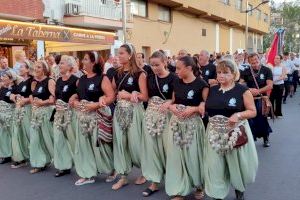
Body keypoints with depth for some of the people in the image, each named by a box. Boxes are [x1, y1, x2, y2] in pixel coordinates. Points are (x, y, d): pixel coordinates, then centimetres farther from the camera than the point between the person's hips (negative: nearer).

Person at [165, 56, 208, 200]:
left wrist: (194, 108, -21)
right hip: (176, 122, 5)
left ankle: (198, 185, 31)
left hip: (193, 123, -4)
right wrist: (171, 106, -5)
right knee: (176, 155, 6)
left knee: (193, 155, 5)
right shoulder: (176, 83, 6)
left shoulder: (201, 84, -10)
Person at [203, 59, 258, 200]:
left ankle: (239, 188, 40)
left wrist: (238, 115, -21)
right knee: (215, 165, 6)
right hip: (215, 132, 4)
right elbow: (206, 108, 16)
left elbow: (253, 111, -6)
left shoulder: (243, 90, -7)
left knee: (237, 163, 12)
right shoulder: (212, 90, 7)